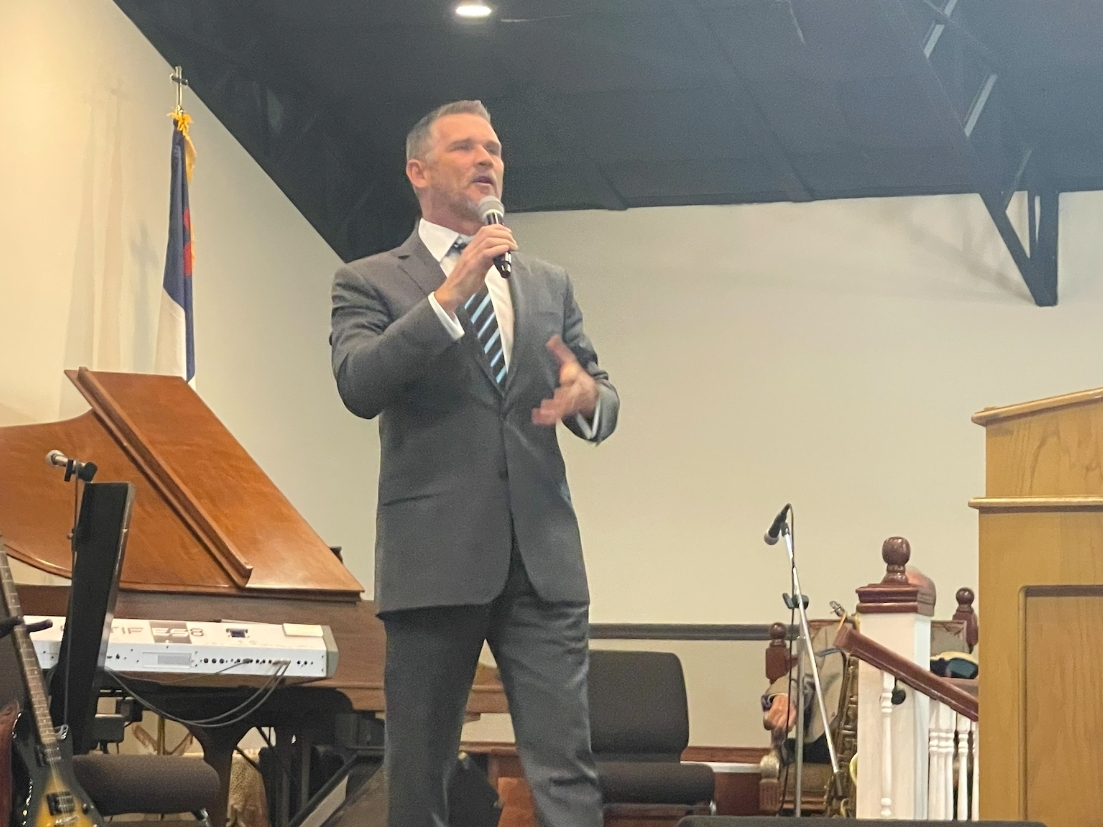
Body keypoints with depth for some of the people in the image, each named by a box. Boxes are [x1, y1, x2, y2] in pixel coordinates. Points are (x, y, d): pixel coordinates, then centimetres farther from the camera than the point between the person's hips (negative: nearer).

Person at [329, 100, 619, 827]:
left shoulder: (549, 283, 18)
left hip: (543, 555, 3)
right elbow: (358, 386, -12)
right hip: (435, 556, -2)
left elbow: (603, 401, 16)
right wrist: (449, 295, -20)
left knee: (567, 766, -7)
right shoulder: (371, 281, 5)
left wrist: (589, 397, -9)